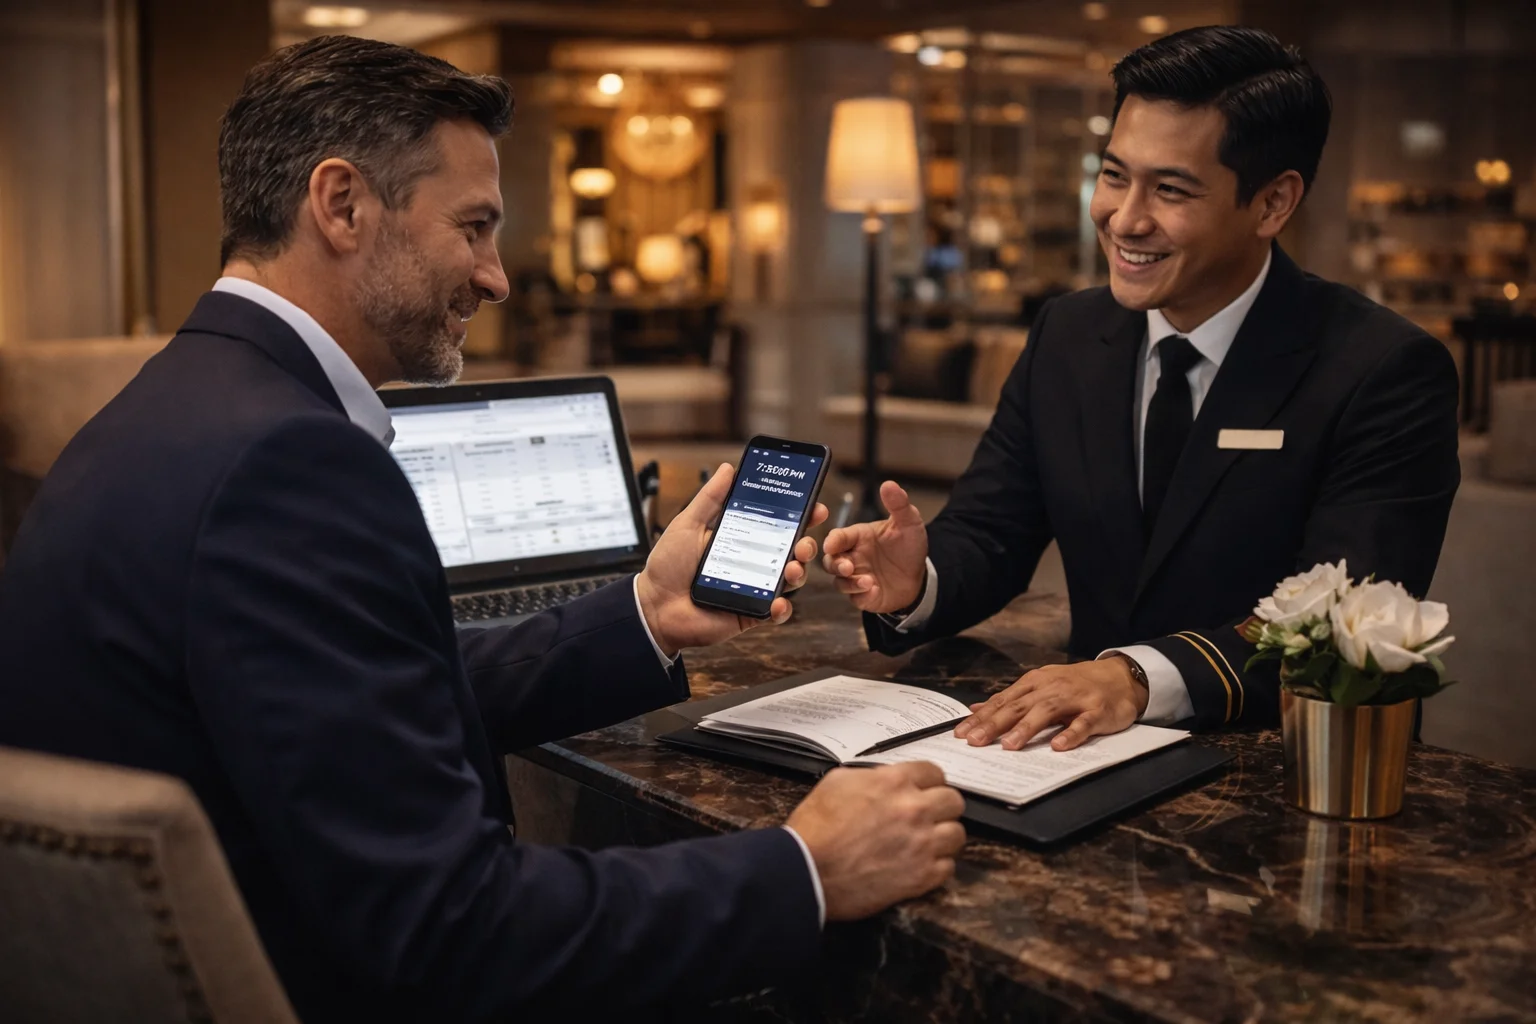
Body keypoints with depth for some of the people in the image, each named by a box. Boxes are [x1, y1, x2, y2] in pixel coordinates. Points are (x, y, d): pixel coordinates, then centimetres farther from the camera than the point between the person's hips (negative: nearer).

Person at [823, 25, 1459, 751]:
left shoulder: (1387, 373, -11)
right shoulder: (1066, 336, 5)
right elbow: (986, 534, 5)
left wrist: (1142, 677, -34)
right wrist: (918, 583, -17)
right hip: (1093, 747, 3)